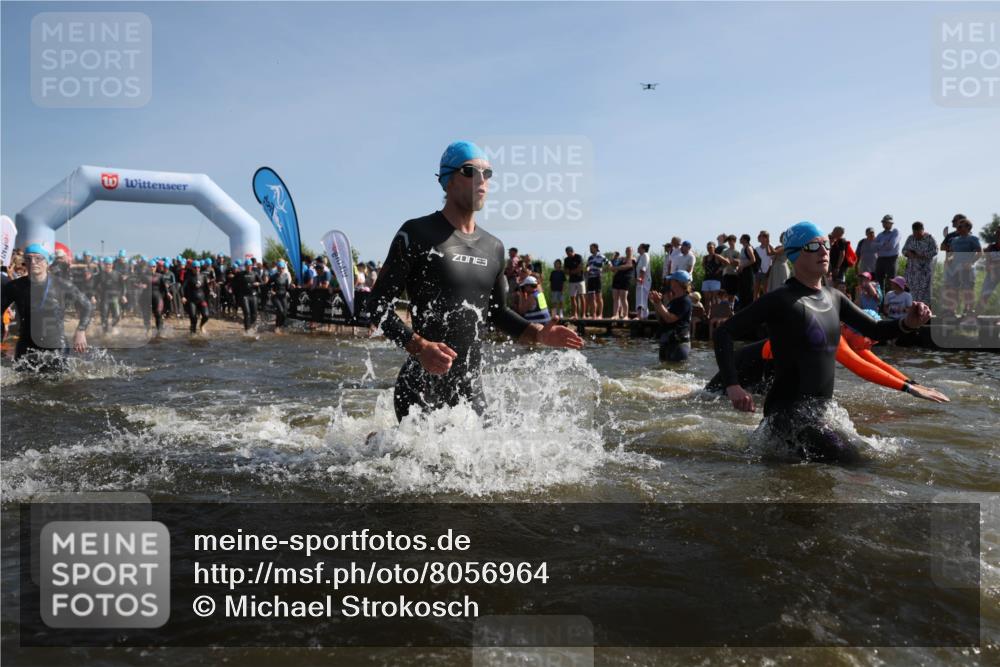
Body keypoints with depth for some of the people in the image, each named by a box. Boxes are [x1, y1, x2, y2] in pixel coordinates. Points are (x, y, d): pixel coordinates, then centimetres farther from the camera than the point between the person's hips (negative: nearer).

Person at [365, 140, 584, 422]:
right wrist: (419, 347, -25)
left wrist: (537, 333, 3)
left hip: (471, 387, 6)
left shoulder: (494, 248, 11)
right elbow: (378, 305, -9)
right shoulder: (417, 234, -7)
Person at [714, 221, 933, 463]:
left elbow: (874, 330, 15)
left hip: (817, 413, 8)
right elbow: (724, 333, -16)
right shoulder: (781, 300, -14)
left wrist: (907, 323, -7)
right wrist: (732, 386, -27)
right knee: (851, 459, -20)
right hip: (787, 413, -8)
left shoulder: (834, 298, 9)